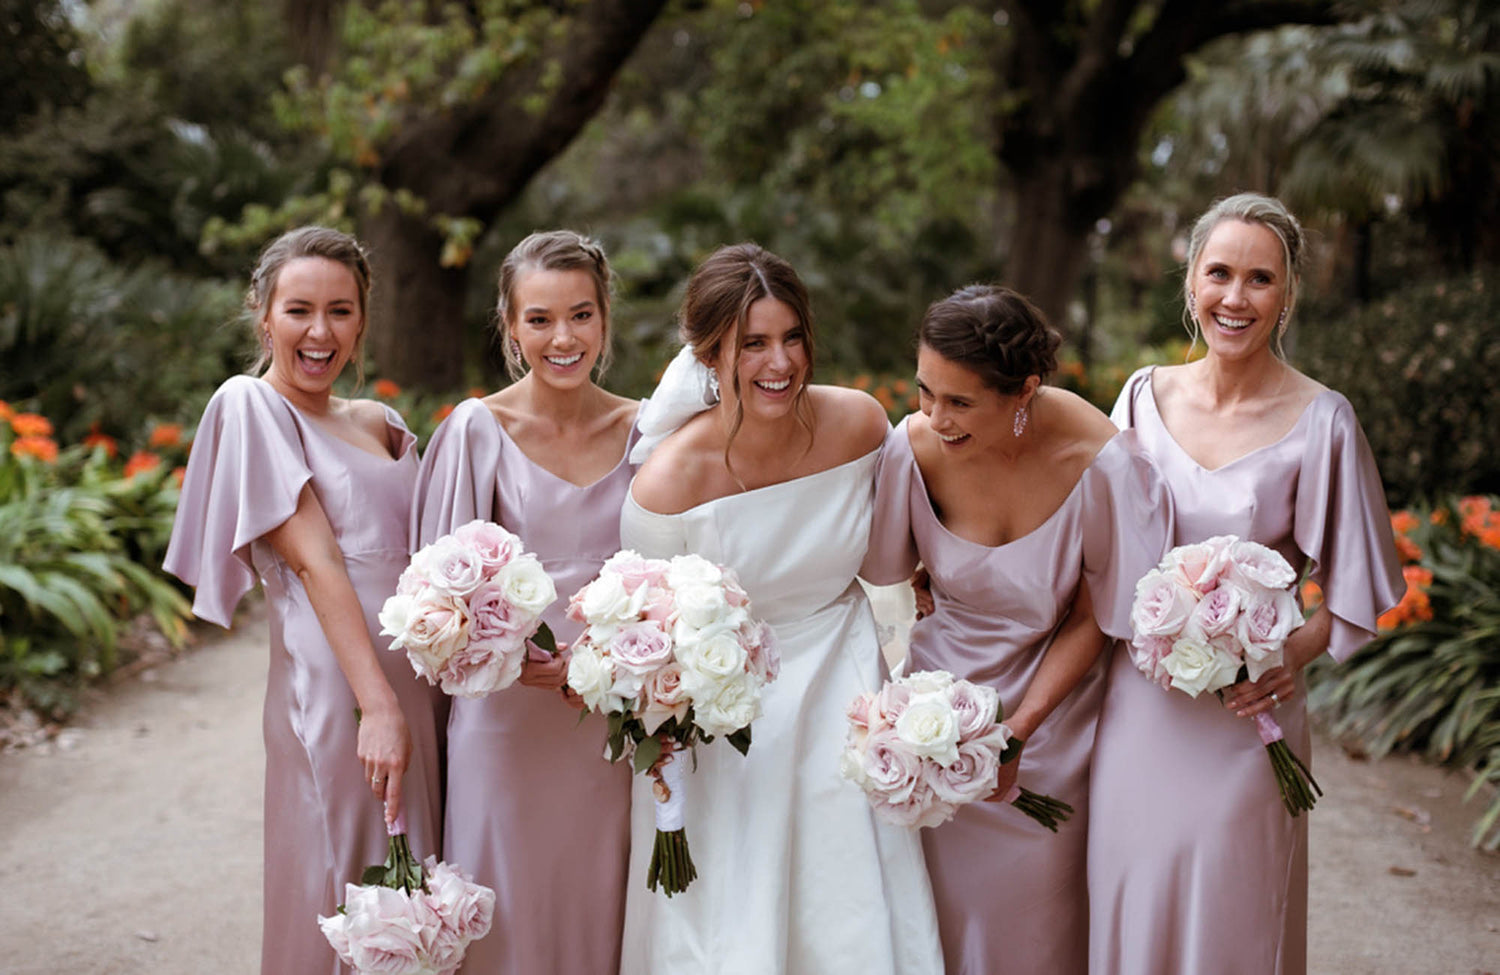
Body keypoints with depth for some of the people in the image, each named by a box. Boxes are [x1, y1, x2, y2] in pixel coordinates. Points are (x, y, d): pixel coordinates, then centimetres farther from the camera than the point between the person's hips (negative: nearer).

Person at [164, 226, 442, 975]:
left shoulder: (379, 423, 15)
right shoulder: (252, 406, -5)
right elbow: (315, 561, -14)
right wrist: (378, 706, -19)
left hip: (416, 682, 7)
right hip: (336, 689, -7)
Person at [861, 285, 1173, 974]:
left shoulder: (1099, 463, -24)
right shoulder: (914, 448, -21)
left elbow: (1092, 618, -11)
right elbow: (882, 568, -3)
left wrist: (1018, 728, -16)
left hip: (1048, 710, -1)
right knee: (938, 905, 11)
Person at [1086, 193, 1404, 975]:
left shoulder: (1319, 422, -10)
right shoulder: (1146, 396, 1)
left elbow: (1357, 594, -3)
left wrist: (1290, 654, -18)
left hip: (1242, 717, -3)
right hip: (1134, 708, 3)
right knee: (1125, 912, 13)